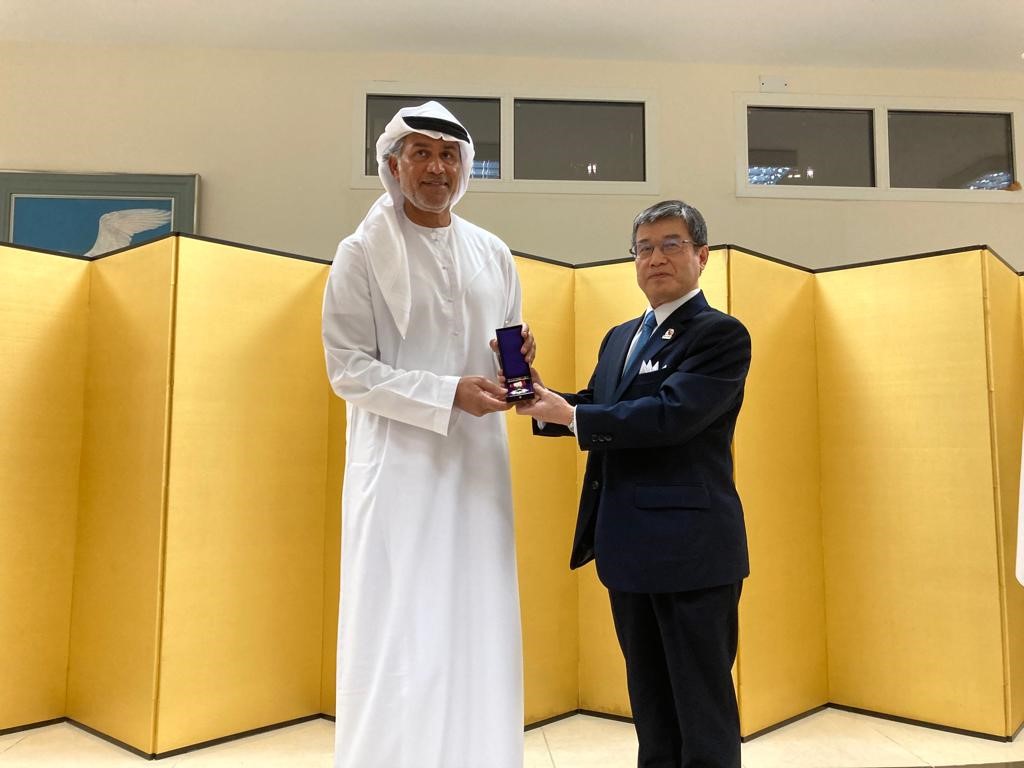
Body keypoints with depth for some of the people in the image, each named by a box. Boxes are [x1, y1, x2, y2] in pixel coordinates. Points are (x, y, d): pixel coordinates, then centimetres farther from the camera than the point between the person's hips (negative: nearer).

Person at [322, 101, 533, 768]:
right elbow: (348, 369, -7)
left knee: (478, 631, 9)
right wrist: (450, 394, -16)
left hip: (479, 465, 5)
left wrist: (517, 360, -4)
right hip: (402, 467, -4)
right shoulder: (363, 253, -2)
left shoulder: (494, 255, 12)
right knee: (402, 634, -1)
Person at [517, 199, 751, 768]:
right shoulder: (620, 338, 15)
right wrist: (539, 397, -9)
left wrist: (571, 416, -18)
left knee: (702, 700, 7)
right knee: (649, 697, 21)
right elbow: (591, 409, 11)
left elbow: (671, 414, -23)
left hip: (692, 546, -7)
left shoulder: (721, 334, -10)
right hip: (629, 547, 8)